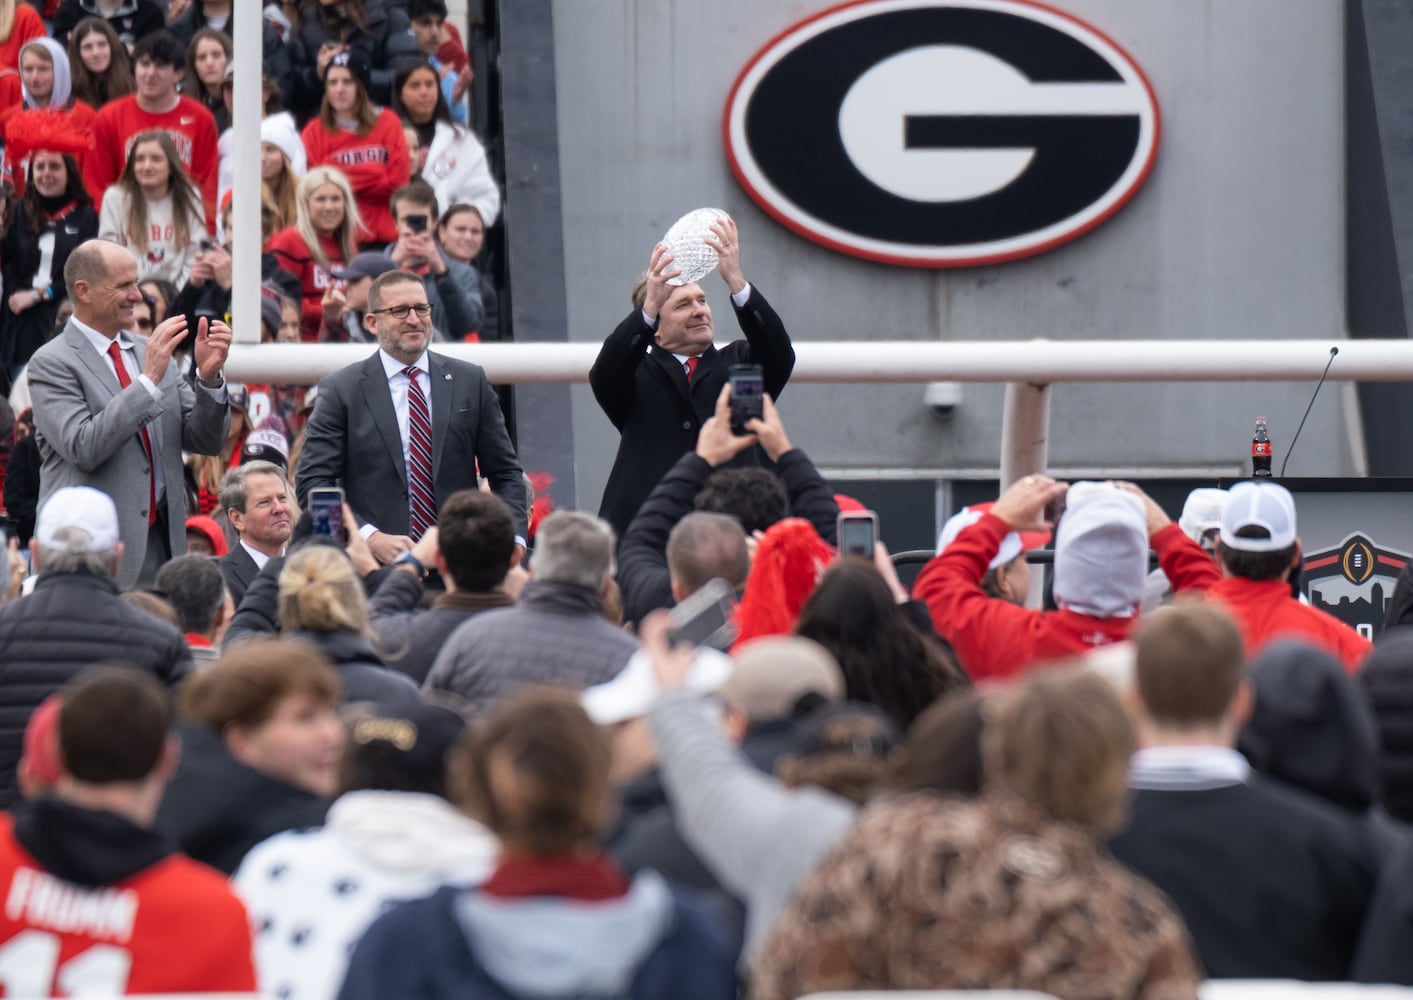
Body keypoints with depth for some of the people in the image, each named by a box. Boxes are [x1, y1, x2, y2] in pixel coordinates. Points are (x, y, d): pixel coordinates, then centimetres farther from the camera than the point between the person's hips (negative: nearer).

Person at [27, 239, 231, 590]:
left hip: (160, 545, 6)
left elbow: (206, 441, 12)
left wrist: (209, 376, -6)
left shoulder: (149, 353, 14)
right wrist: (148, 380, -21)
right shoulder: (51, 363, -5)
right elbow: (83, 448, -19)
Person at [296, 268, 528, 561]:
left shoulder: (470, 381, 13)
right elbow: (312, 482, 0)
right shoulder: (341, 391, 5)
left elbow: (505, 474, 16)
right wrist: (371, 538, -15)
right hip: (375, 566, -2)